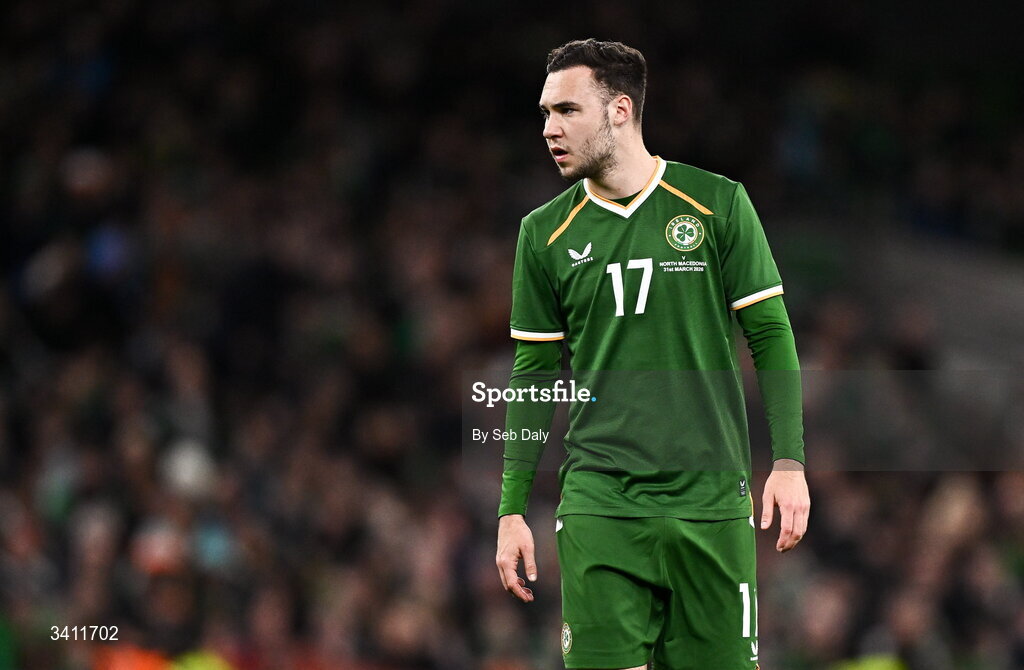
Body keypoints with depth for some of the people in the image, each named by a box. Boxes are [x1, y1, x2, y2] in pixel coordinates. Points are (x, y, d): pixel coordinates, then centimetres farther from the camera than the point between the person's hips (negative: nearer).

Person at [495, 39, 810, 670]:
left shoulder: (718, 204, 1)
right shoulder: (545, 233, 7)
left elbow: (770, 337, 2)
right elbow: (535, 374, 11)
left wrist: (789, 462, -7)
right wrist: (512, 508, 7)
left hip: (710, 499, -1)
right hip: (598, 501, 1)